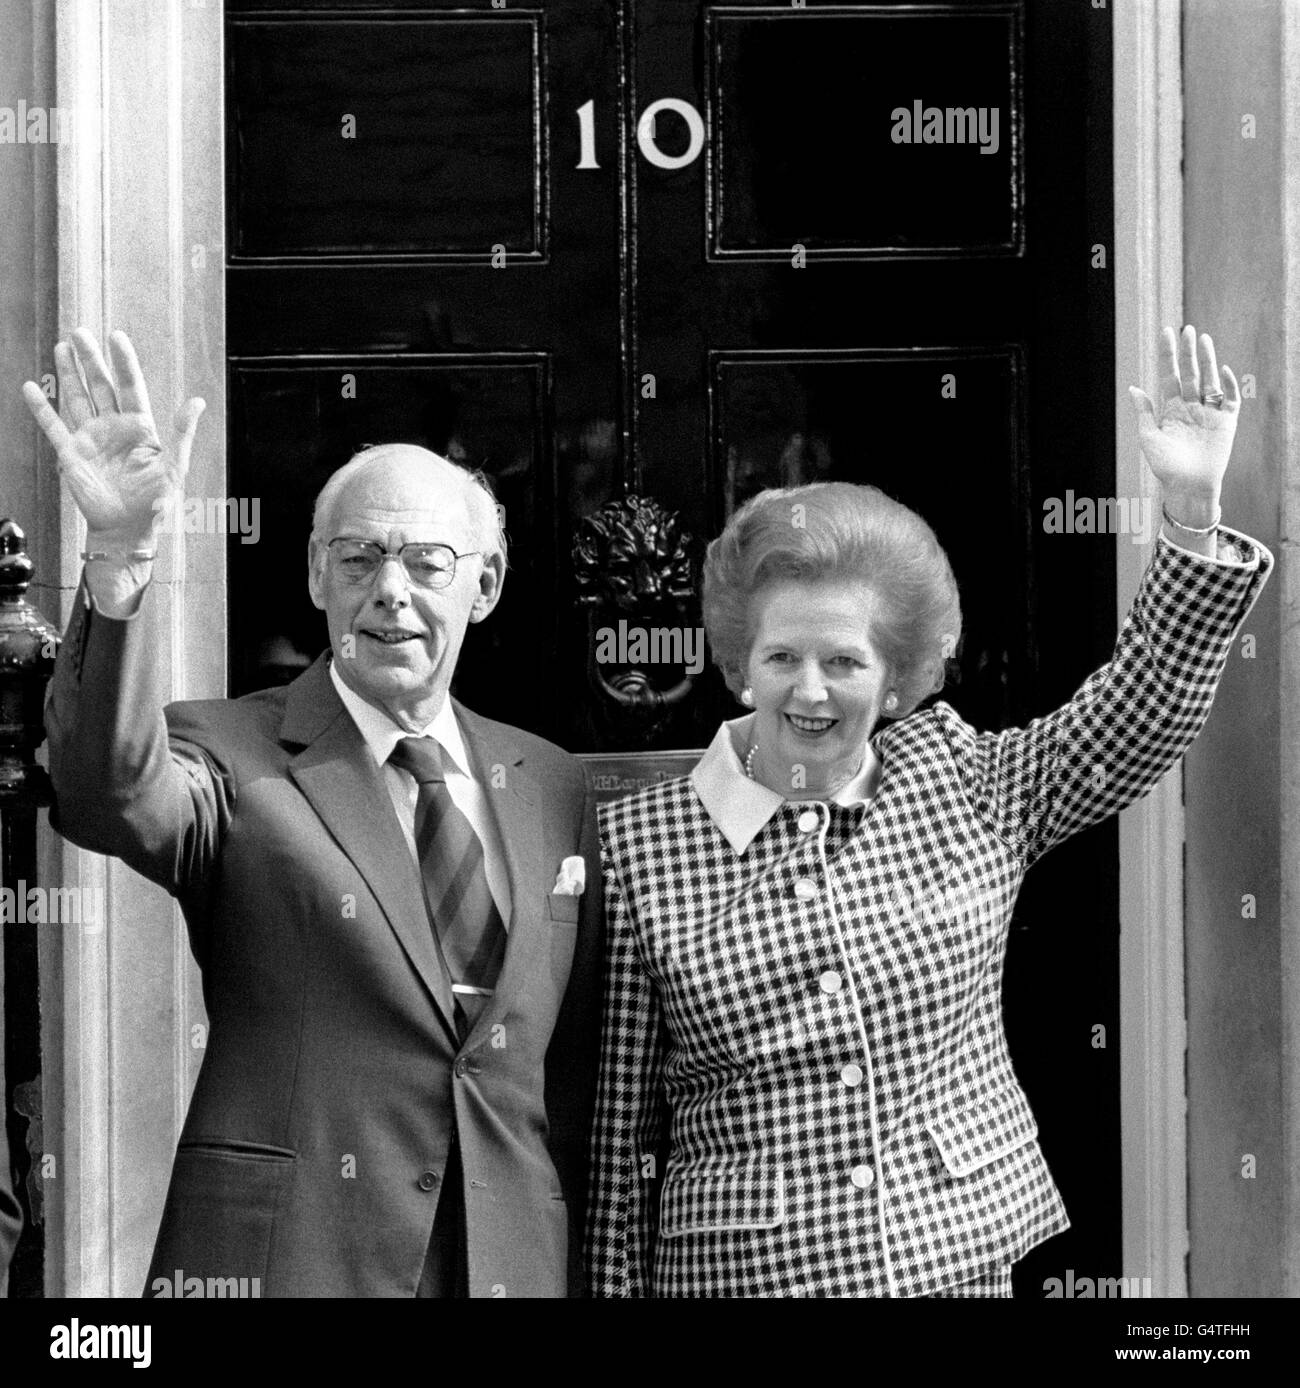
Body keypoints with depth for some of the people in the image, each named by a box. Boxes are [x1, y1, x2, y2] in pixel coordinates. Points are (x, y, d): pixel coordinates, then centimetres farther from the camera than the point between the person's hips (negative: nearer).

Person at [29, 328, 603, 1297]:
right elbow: (108, 794, -25)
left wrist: (586, 1269, 11)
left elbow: (579, 1067, 14)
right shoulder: (228, 756, -2)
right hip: (285, 1254, -3)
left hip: (519, 1259, 4)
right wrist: (122, 554, -38)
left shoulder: (552, 788, 10)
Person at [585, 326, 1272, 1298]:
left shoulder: (962, 781, 4)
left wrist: (1194, 510, -11)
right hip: (739, 1272, -2)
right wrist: (617, 1286, -2)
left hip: (964, 1259, 2)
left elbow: (1141, 710, 0)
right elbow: (620, 1119, -1)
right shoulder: (638, 845, -4)